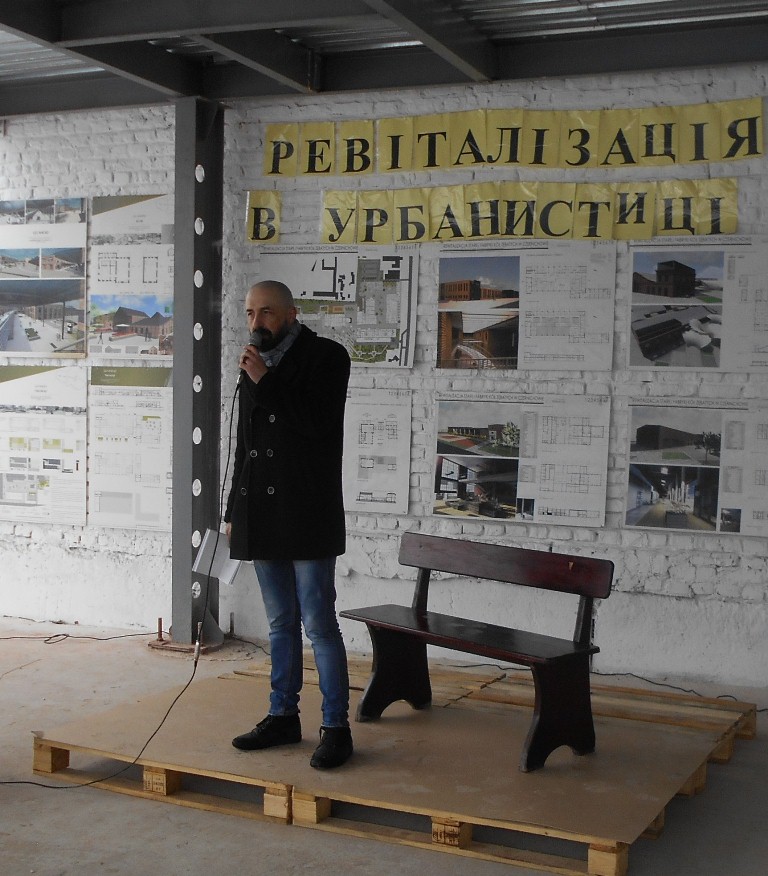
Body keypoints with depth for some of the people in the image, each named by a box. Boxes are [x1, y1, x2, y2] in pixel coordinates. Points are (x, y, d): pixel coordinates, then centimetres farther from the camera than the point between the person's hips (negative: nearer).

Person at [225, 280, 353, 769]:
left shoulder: (325, 356, -3)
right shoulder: (255, 366, 16)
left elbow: (321, 424, -17)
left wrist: (267, 382, -16)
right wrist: (235, 511, 18)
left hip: (307, 515, -6)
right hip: (263, 517, 7)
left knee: (319, 624, -5)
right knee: (281, 623, 14)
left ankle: (337, 728, 3)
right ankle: (283, 716, 23)